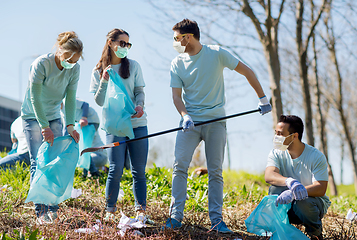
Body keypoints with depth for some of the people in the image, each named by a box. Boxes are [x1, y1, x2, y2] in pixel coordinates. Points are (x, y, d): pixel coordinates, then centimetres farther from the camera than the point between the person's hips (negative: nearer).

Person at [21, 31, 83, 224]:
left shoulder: (74, 69, -9)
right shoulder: (41, 64, -23)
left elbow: (70, 98, -7)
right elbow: (35, 98, -22)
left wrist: (70, 125, -17)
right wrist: (44, 126, -25)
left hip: (54, 117, 5)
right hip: (33, 116, -4)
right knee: (38, 162, -10)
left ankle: (53, 207, 1)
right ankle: (41, 211, -9)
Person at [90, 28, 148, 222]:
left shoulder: (133, 66, 8)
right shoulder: (98, 71, 5)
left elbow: (140, 91, 6)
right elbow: (99, 101, 1)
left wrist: (139, 105, -15)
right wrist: (104, 81, -13)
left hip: (137, 124, 2)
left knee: (139, 170, 2)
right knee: (116, 169, -9)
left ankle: (140, 209, 10)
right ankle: (110, 210, 6)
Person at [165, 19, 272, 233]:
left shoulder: (217, 54, -3)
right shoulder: (177, 64, 4)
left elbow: (246, 71, 3)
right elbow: (177, 95, 1)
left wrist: (263, 98, 2)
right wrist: (185, 116, -18)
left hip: (216, 121, -1)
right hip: (190, 121, 2)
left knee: (216, 172, 0)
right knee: (180, 166, -11)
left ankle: (217, 219, 5)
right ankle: (176, 215, -7)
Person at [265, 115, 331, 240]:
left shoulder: (317, 157, -15)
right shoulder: (276, 154, -6)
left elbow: (321, 189, -25)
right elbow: (269, 176, -26)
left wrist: (293, 194, -41)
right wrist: (290, 181, -48)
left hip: (315, 202, -2)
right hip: (288, 207, 2)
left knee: (303, 202, -36)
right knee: (275, 188, -27)